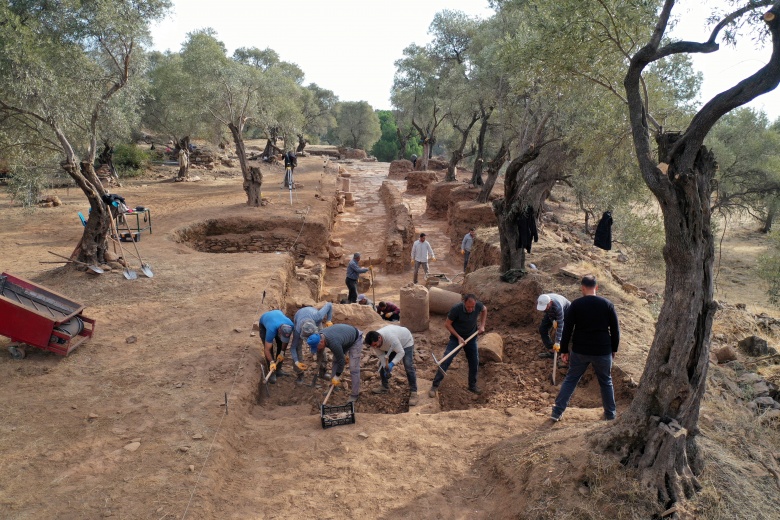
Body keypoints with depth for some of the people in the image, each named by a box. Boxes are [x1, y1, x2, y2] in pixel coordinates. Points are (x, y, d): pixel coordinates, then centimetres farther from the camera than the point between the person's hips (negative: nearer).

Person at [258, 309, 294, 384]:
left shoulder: (290, 326, -35)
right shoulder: (271, 330, -47)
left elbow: (286, 340, -14)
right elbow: (267, 349, -37)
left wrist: (282, 353, -11)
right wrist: (272, 362, -42)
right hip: (264, 323, -4)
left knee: (281, 346, -3)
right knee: (270, 348, -15)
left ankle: (278, 369, 11)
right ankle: (271, 372, -5)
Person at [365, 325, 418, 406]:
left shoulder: (390, 338, -46)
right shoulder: (374, 341, -25)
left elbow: (401, 352, -38)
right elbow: (381, 355, -16)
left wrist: (392, 364, -47)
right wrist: (385, 367, -30)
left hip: (406, 342, -6)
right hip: (391, 346, 6)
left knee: (408, 367, -17)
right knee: (382, 365, 3)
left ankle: (413, 392, -11)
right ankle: (384, 387, 20)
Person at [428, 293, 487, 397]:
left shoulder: (478, 306, -19)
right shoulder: (456, 309, -30)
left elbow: (484, 309, 8)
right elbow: (447, 324, -17)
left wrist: (482, 325, 0)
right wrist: (458, 337, -22)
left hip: (471, 337, 4)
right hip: (456, 337, -4)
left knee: (474, 362, 9)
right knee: (446, 360, -13)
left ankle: (472, 385, 29)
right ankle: (435, 386, -6)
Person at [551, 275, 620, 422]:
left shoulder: (575, 305, -7)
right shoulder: (607, 304, -3)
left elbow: (567, 329, -6)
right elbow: (615, 329, 1)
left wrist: (564, 350, 2)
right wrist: (614, 349, 13)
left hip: (580, 351, 0)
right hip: (603, 352, 1)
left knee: (570, 380, 10)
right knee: (606, 382, 19)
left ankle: (557, 412, 8)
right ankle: (610, 414, 28)